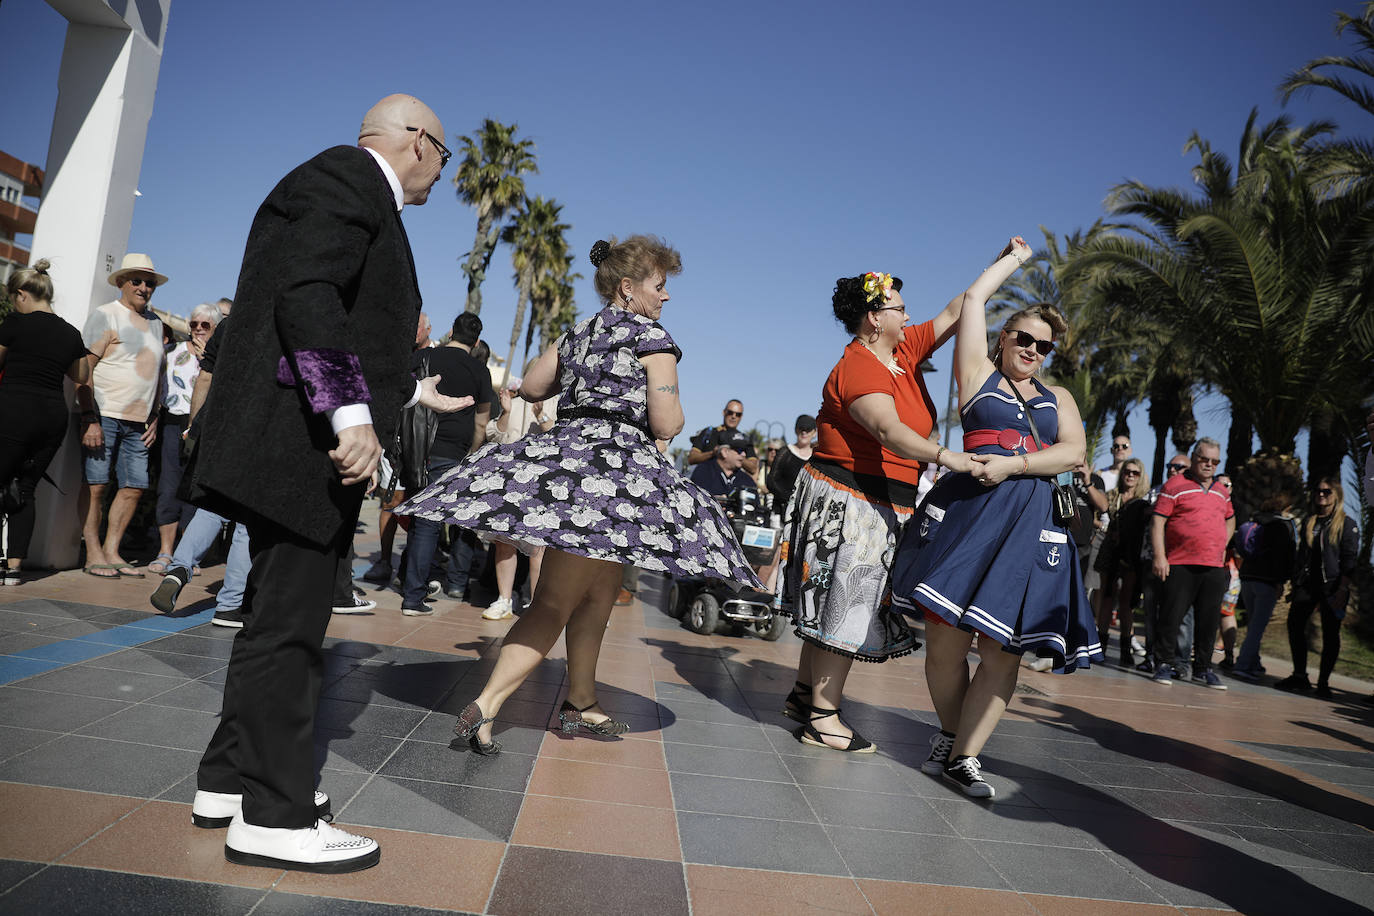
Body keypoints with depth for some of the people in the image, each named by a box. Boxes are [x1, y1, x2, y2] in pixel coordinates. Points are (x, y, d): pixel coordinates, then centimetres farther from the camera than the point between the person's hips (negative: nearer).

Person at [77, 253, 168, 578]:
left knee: (134, 487, 4)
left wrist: (154, 418, 15)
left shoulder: (155, 322, 18)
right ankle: (93, 554, 4)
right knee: (95, 484, -3)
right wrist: (89, 418, -16)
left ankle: (111, 551, 13)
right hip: (103, 416, -6)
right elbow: (84, 369, -9)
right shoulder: (105, 316, -2)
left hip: (137, 422, 6)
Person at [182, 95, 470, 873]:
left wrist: (413, 390, 33)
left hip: (310, 445, 10)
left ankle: (231, 778, 28)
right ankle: (273, 817, 5)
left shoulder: (357, 193, 22)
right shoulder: (345, 177, -7)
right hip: (304, 442, -10)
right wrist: (352, 413, -26)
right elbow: (305, 295, -21)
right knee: (288, 623, -5)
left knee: (282, 617, 16)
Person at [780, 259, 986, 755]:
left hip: (882, 504, 10)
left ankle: (805, 693, 25)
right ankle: (823, 718, 2)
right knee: (846, 602, -6)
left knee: (835, 602, 14)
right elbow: (889, 430, -32)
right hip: (847, 499, -10)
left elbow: (963, 306, 18)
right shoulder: (857, 367, -17)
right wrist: (944, 455, -44)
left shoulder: (907, 349, 11)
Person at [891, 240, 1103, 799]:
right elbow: (972, 301, 11)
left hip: (1031, 524, 3)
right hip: (967, 511, -2)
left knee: (1002, 651, -4)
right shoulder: (979, 375, 14)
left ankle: (964, 756, 6)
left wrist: (1013, 463, -8)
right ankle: (950, 734, 19)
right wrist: (1011, 260, 26)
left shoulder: (1058, 398, 22)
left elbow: (1074, 453, 7)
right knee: (946, 638, -5)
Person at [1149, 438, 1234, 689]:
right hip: (1181, 565, -5)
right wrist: (1159, 556, -14)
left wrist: (1222, 547, 19)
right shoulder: (1175, 485, -2)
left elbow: (1230, 519, 34)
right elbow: (1157, 521, -7)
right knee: (1171, 617, -4)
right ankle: (1164, 664, 7)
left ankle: (1203, 669, 19)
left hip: (1214, 567, 6)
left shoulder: (1222, 491, 17)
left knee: (1209, 621, 8)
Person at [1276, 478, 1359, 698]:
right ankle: (1299, 677, 4)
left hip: (1332, 586, -5)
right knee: (1294, 625, -4)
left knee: (1330, 634, 0)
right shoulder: (1309, 522, 15)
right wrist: (1297, 585, 12)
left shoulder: (1347, 524, 0)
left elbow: (1350, 560, -7)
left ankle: (1323, 682, 8)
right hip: (1307, 584, 5)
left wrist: (1342, 589, -15)